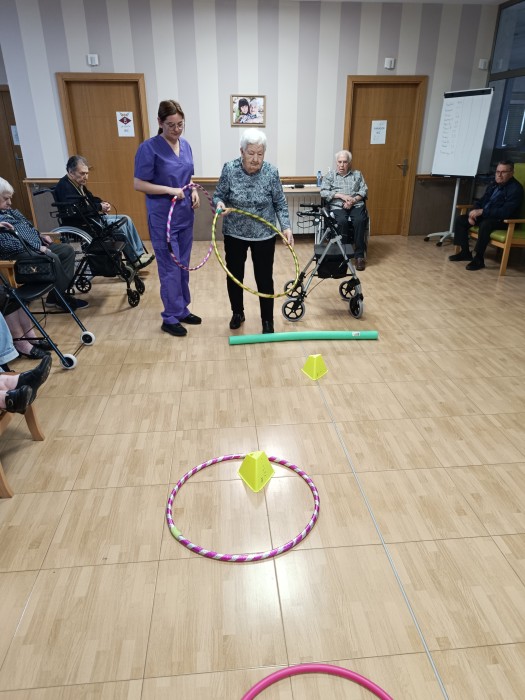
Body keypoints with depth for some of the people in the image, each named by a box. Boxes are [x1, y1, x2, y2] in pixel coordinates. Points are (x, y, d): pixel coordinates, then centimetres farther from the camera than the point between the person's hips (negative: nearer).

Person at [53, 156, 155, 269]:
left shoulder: (79, 184, 12)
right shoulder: (64, 187, -16)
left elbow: (91, 199, 24)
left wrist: (102, 204, 0)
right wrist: (99, 207, -19)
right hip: (81, 224, -10)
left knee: (126, 220, 1)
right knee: (119, 225, -21)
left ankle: (141, 253, -2)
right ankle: (136, 260, -11)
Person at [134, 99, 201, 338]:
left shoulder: (185, 145, 8)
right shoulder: (149, 148, -12)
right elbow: (139, 184, -12)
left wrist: (193, 191, -1)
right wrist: (170, 190, -21)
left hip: (185, 215, 7)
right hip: (162, 218, -7)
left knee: (183, 266, 14)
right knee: (170, 269, -2)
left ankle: (182, 310, 28)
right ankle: (170, 318, 12)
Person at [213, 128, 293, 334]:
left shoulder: (271, 172, -10)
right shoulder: (229, 169, -10)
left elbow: (280, 204, -4)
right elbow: (218, 195, -3)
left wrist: (286, 227, -16)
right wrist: (220, 204, -25)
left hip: (264, 236, -1)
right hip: (234, 234, 1)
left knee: (264, 278, 3)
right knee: (234, 275, 11)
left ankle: (267, 320, 18)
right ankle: (237, 313, 31)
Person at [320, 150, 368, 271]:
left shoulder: (357, 174, 20)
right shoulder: (329, 175, 14)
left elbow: (364, 191, 10)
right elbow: (323, 193, 1)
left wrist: (353, 200, -10)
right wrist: (341, 195, -10)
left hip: (356, 205, 1)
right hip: (337, 206, -1)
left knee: (359, 221, -31)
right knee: (342, 221, -35)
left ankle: (359, 255, -24)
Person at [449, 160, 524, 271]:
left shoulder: (515, 189, -15)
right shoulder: (493, 185, 10)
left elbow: (506, 212, -26)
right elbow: (480, 201, 16)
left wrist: (482, 211, -28)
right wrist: (473, 212, -7)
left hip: (502, 220, -8)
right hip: (485, 215, 9)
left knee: (485, 224, -39)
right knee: (460, 219, -3)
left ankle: (479, 258, -28)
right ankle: (465, 252, 2)